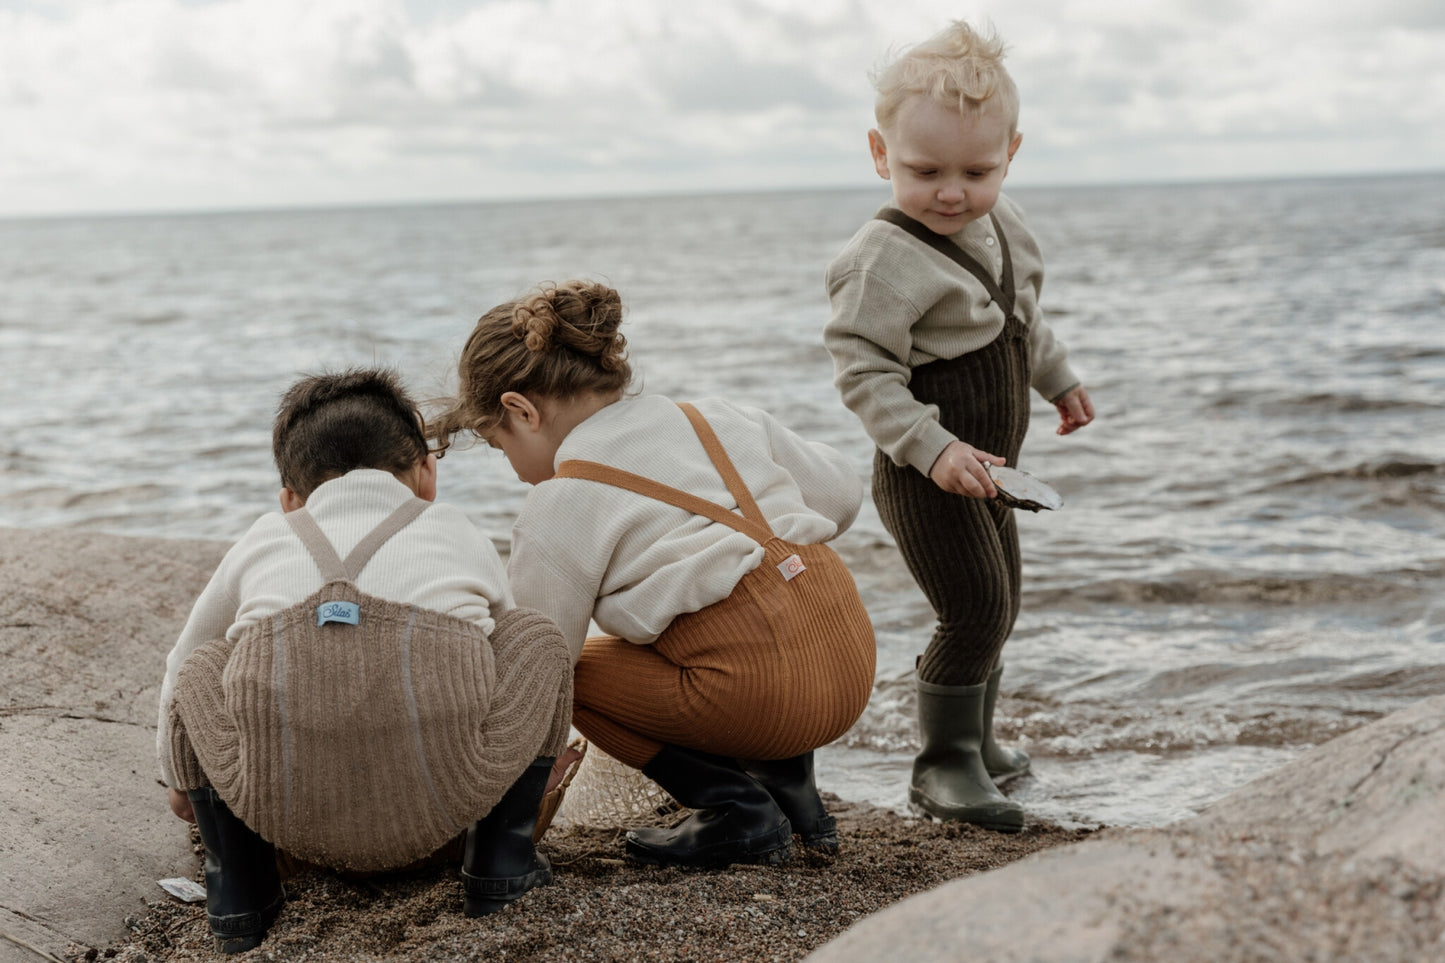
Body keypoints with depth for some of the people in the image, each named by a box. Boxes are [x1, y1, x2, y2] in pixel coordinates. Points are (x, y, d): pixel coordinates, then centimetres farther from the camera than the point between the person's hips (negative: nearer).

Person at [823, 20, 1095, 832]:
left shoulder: (1002, 223, 3)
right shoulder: (884, 262, -24)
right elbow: (864, 374, -27)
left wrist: (1057, 378, 33)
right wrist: (933, 449, -35)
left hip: (982, 467, 9)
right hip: (926, 479, -9)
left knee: (1000, 606, 19)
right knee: (976, 611, -11)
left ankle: (976, 741, 36)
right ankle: (943, 765, 2)